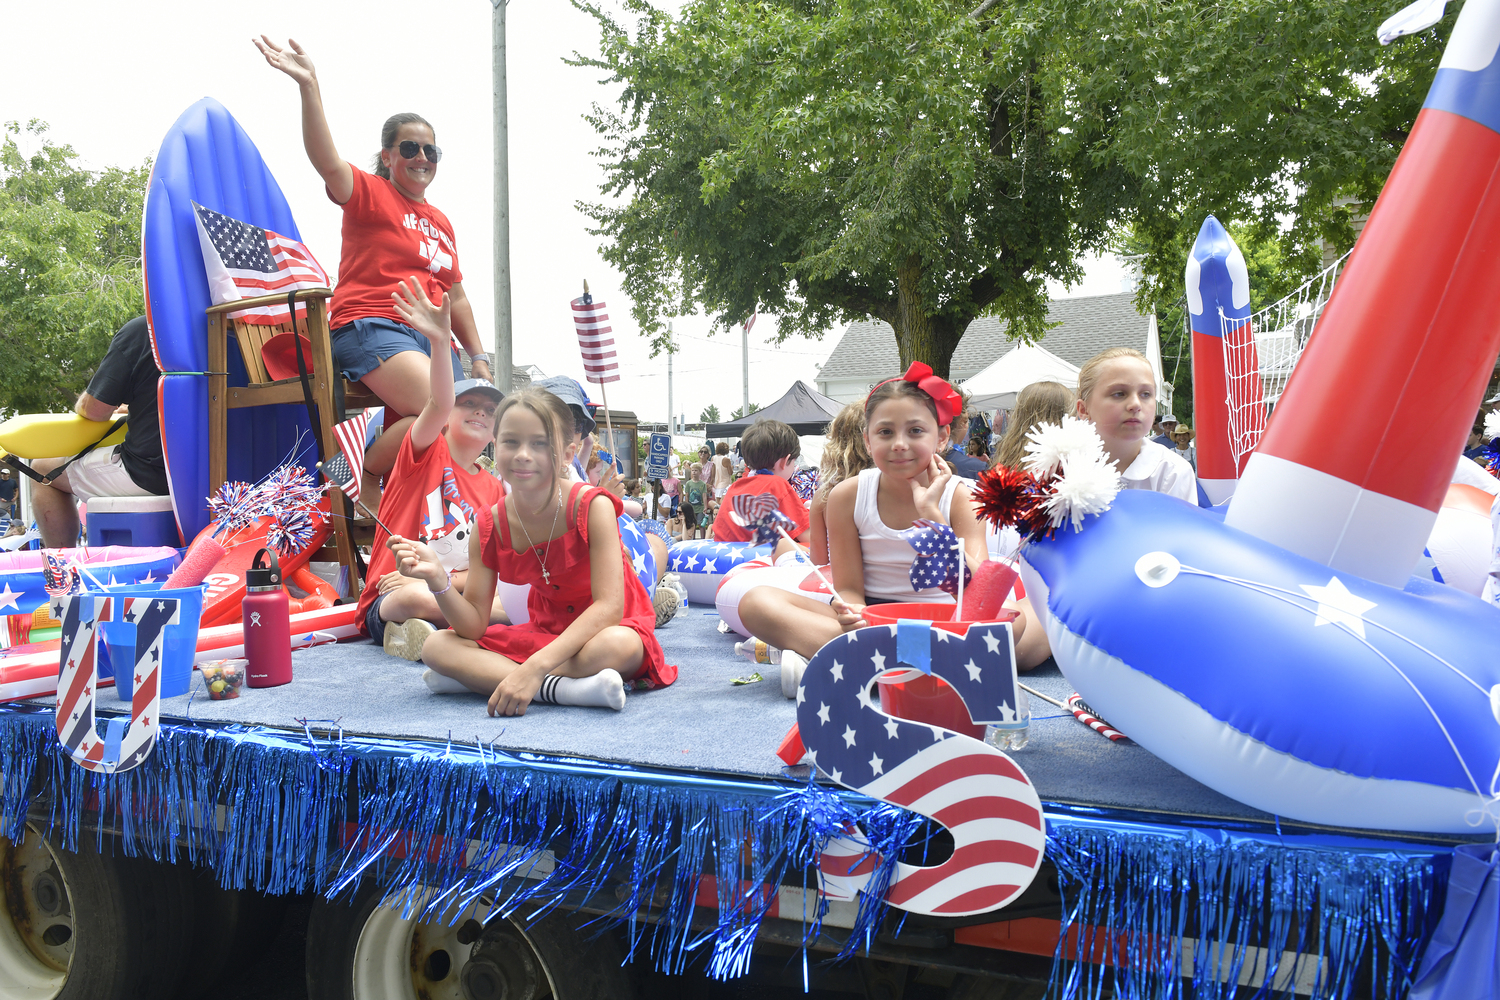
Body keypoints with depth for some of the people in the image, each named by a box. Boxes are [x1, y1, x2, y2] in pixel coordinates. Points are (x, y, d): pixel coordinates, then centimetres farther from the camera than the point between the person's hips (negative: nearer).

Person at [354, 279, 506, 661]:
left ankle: (432, 638, -22)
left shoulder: (495, 489, 12)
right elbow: (439, 404, -21)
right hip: (387, 604, -5)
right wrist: (440, 340, -39)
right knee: (415, 598, -41)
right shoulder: (427, 452, 2)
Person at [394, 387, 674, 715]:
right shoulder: (490, 526, -8)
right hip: (544, 633, 5)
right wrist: (436, 579, -28)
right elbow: (474, 626, -7)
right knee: (437, 646, -15)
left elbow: (609, 606, -28)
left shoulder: (593, 506, -21)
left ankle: (481, 678, -24)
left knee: (617, 645, -41)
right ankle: (566, 689, -30)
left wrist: (536, 666, -38)